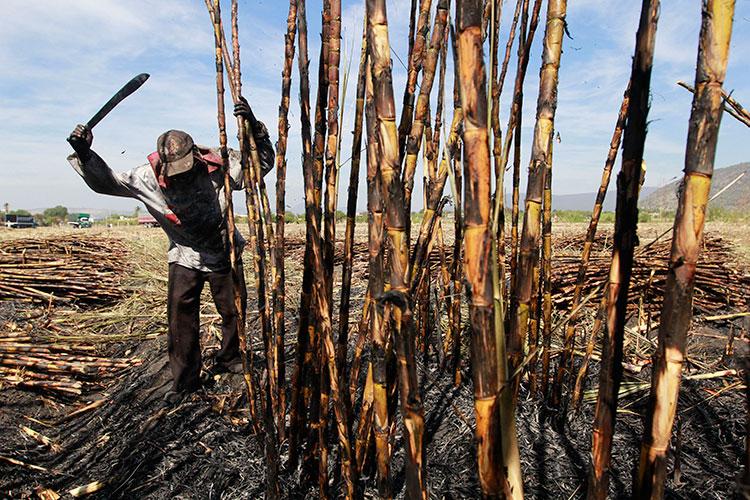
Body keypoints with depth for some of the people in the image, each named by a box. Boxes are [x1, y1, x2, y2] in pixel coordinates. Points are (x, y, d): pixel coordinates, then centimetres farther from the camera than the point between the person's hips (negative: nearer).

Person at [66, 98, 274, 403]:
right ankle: (185, 380, 14)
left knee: (235, 311, 10)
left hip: (225, 255, 0)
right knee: (180, 316, -4)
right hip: (185, 258, 0)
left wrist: (254, 128, -30)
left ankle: (228, 360, 36)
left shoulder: (217, 166, -18)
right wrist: (84, 154, -22)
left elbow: (263, 163, -15)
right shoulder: (149, 178, -14)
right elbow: (105, 182, -6)